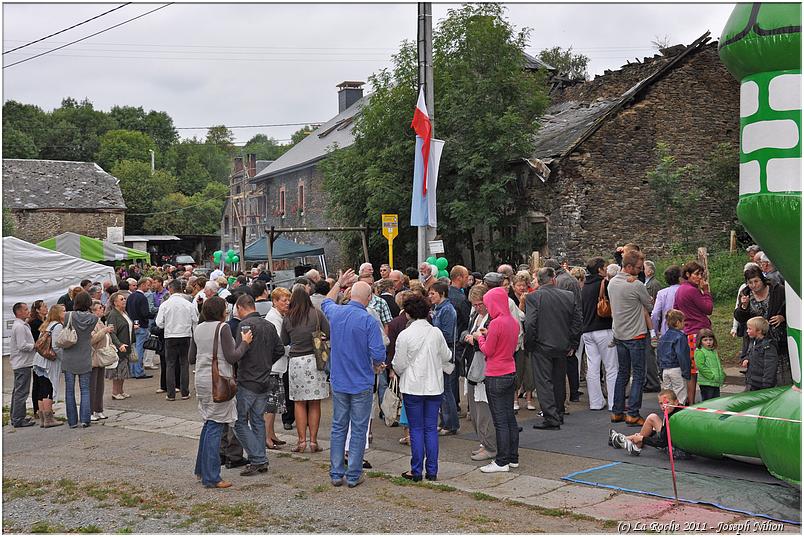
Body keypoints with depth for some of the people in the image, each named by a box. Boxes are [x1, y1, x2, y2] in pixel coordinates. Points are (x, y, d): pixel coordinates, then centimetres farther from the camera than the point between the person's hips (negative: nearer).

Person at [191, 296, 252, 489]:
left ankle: (201, 469, 25)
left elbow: (191, 358, 15)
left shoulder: (198, 329, 10)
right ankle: (211, 478, -1)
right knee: (215, 426, -4)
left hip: (202, 380, 8)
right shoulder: (222, 328, -11)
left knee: (209, 423, 19)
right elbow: (231, 357, -14)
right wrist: (245, 342, -1)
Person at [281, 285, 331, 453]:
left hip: (296, 361, 1)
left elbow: (284, 341, 10)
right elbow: (329, 334, -3)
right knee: (315, 403, 6)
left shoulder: (288, 318, 0)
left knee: (299, 403, 9)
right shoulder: (317, 314, -5)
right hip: (315, 359, 0)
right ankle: (313, 441, 8)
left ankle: (302, 441, 8)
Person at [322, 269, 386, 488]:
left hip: (338, 382, 5)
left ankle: (336, 474, 16)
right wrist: (377, 366, 2)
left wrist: (339, 283, 34)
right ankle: (354, 475, 10)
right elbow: (378, 354, -19)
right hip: (361, 383, -5)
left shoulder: (335, 313, -1)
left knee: (338, 427, 13)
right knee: (359, 429, 5)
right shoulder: (368, 320, -16)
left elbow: (326, 302, 25)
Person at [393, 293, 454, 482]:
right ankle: (432, 471, 13)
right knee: (431, 429, 9)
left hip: (413, 387, -3)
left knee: (416, 429, 5)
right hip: (434, 386, 3)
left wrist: (398, 371, 15)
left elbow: (398, 364, -8)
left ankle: (416, 471, 9)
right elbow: (447, 356, 9)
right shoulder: (436, 333, -2)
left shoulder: (405, 335, -12)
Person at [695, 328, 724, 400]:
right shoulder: (699, 352, -11)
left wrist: (722, 375, 11)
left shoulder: (714, 351, 15)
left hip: (716, 383, 8)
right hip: (706, 382, -8)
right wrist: (712, 376, -20)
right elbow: (700, 366, -19)